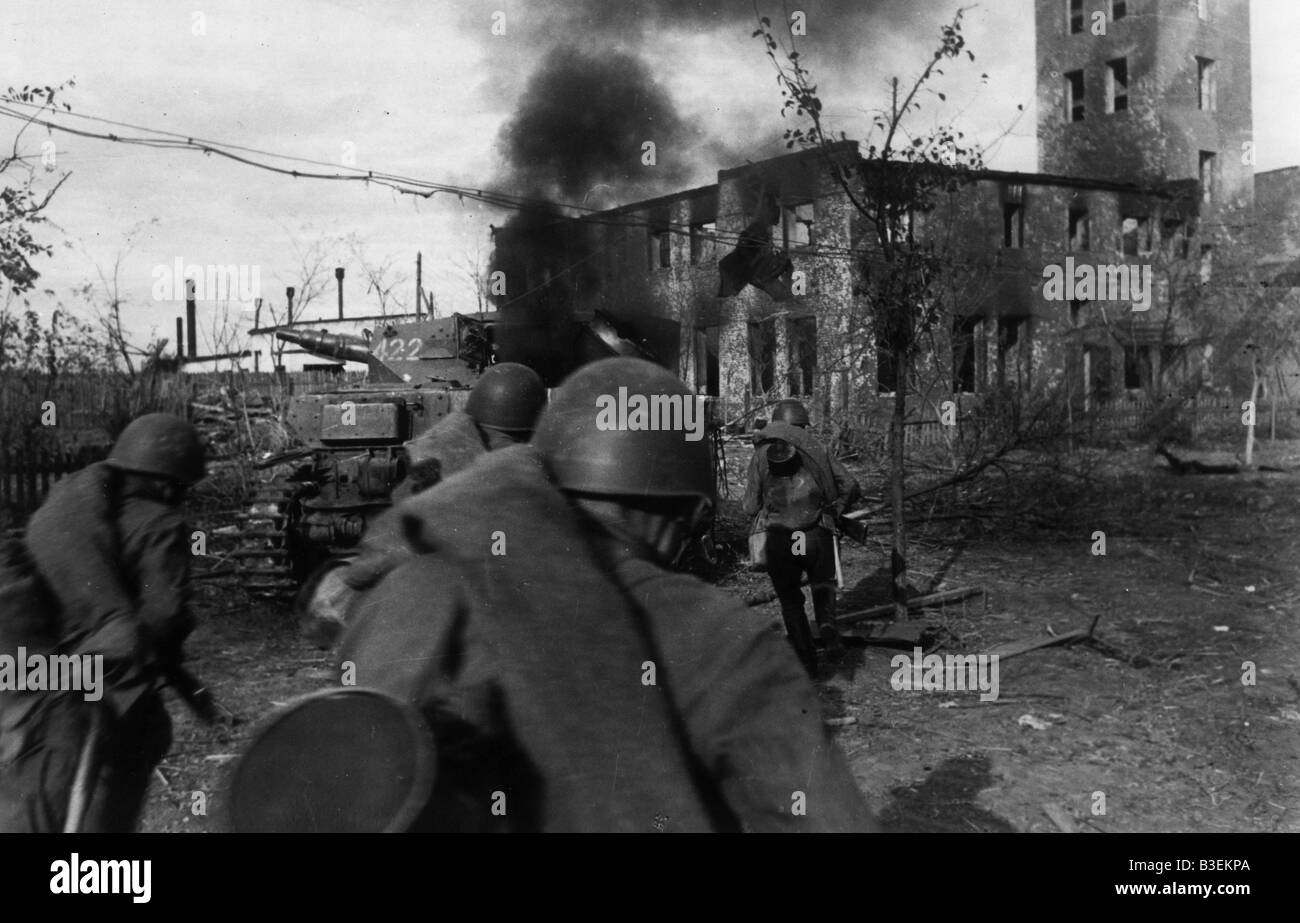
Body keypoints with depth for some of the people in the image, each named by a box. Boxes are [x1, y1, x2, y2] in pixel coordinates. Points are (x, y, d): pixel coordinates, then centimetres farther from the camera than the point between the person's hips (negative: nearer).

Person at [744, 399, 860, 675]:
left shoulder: (760, 456, 4)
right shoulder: (817, 451, 4)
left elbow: (750, 508, 4)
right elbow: (850, 487, 0)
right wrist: (834, 511, 16)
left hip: (779, 540, 0)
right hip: (817, 535, 0)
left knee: (790, 600, 18)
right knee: (823, 584, 26)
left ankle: (806, 660, 17)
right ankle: (826, 622, -3)